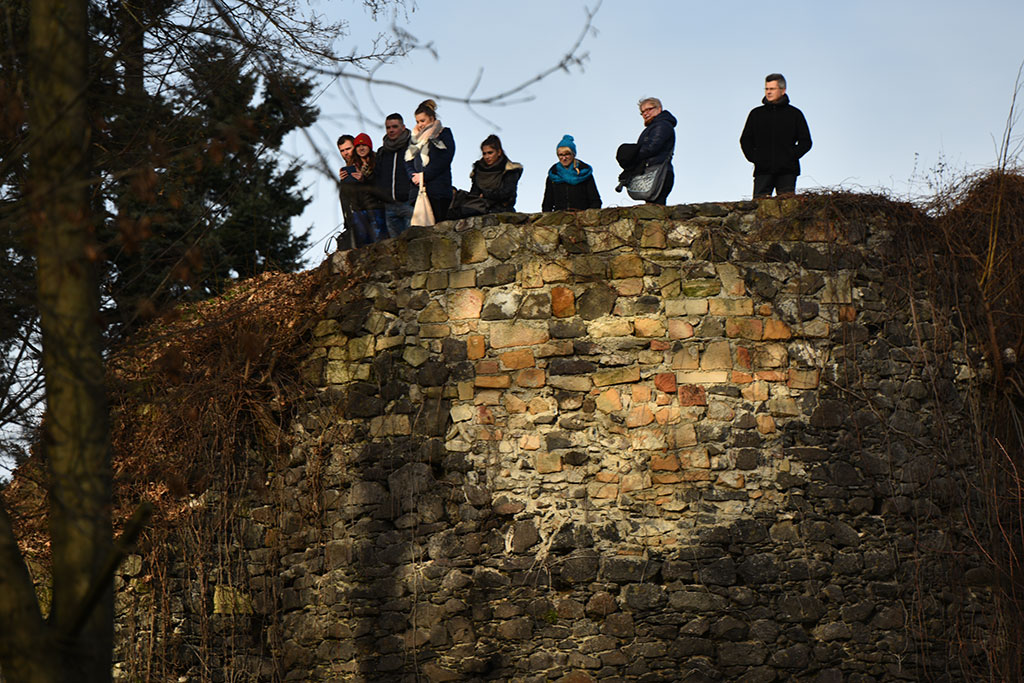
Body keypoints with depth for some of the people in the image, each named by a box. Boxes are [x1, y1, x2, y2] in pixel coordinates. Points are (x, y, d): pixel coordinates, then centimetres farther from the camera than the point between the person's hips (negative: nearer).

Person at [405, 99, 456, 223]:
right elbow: (409, 161, 17)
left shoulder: (444, 135, 6)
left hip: (438, 190, -4)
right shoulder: (415, 137, 22)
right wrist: (414, 176, -4)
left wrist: (424, 175, -10)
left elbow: (444, 161, -6)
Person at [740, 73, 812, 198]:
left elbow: (805, 141, 10)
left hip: (787, 170, -1)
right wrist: (754, 158, 3)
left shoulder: (794, 114, 9)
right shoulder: (756, 114, 14)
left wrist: (792, 156, -5)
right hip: (763, 170, 1)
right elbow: (745, 140, 18)